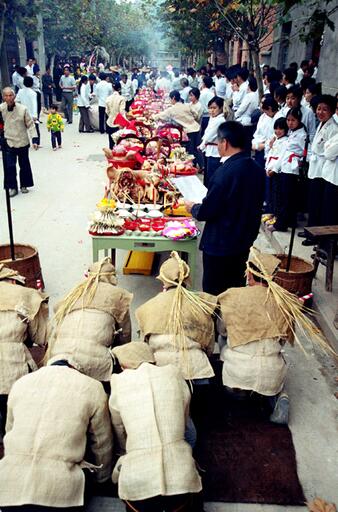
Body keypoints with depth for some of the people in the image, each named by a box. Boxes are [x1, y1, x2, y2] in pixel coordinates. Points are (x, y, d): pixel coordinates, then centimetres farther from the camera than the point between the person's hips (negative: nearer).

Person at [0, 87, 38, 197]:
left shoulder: (23, 109, -12)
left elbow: (30, 124, -5)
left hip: (23, 142, 0)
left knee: (24, 165, 13)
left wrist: (34, 139, -10)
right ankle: (12, 187, 13)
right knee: (9, 166, -3)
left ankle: (24, 185, 30)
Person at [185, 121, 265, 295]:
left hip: (220, 244, -7)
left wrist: (192, 207, 1)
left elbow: (206, 212, -19)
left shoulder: (225, 173, -24)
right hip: (244, 242, 8)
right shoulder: (257, 170, 0)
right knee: (236, 288, 21)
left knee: (214, 293, 8)